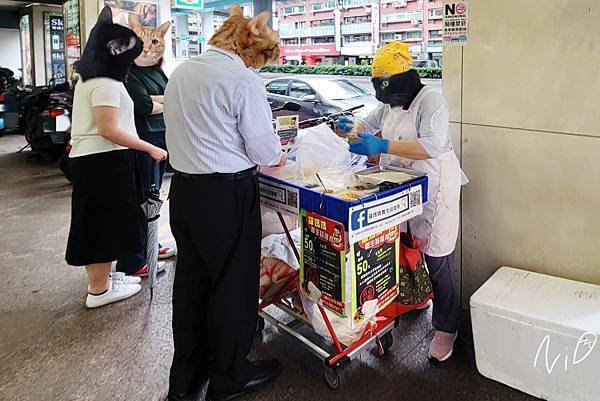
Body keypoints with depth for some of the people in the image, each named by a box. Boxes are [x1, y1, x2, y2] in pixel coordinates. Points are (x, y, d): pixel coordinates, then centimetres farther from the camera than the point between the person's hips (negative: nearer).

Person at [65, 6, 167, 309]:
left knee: (98, 222, 17)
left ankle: (102, 278, 30)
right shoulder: (106, 84, -17)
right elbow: (108, 130, -22)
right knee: (103, 223, -1)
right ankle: (99, 290, 10)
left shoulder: (88, 79, 17)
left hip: (89, 159, 10)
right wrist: (151, 149, -18)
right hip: (104, 162, -10)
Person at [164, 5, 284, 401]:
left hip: (183, 188, 8)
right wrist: (277, 155, 9)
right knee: (233, 284, 8)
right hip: (227, 194, -7)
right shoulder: (244, 80, -15)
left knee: (191, 279, 17)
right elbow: (265, 150, -12)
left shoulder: (180, 72, 9)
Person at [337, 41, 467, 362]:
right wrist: (351, 126, 3)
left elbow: (432, 146, -28)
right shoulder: (390, 103, 12)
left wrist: (382, 146, -35)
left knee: (436, 258, -2)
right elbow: (369, 124, 27)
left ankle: (446, 329, 11)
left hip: (432, 188, -8)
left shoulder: (430, 100, -15)